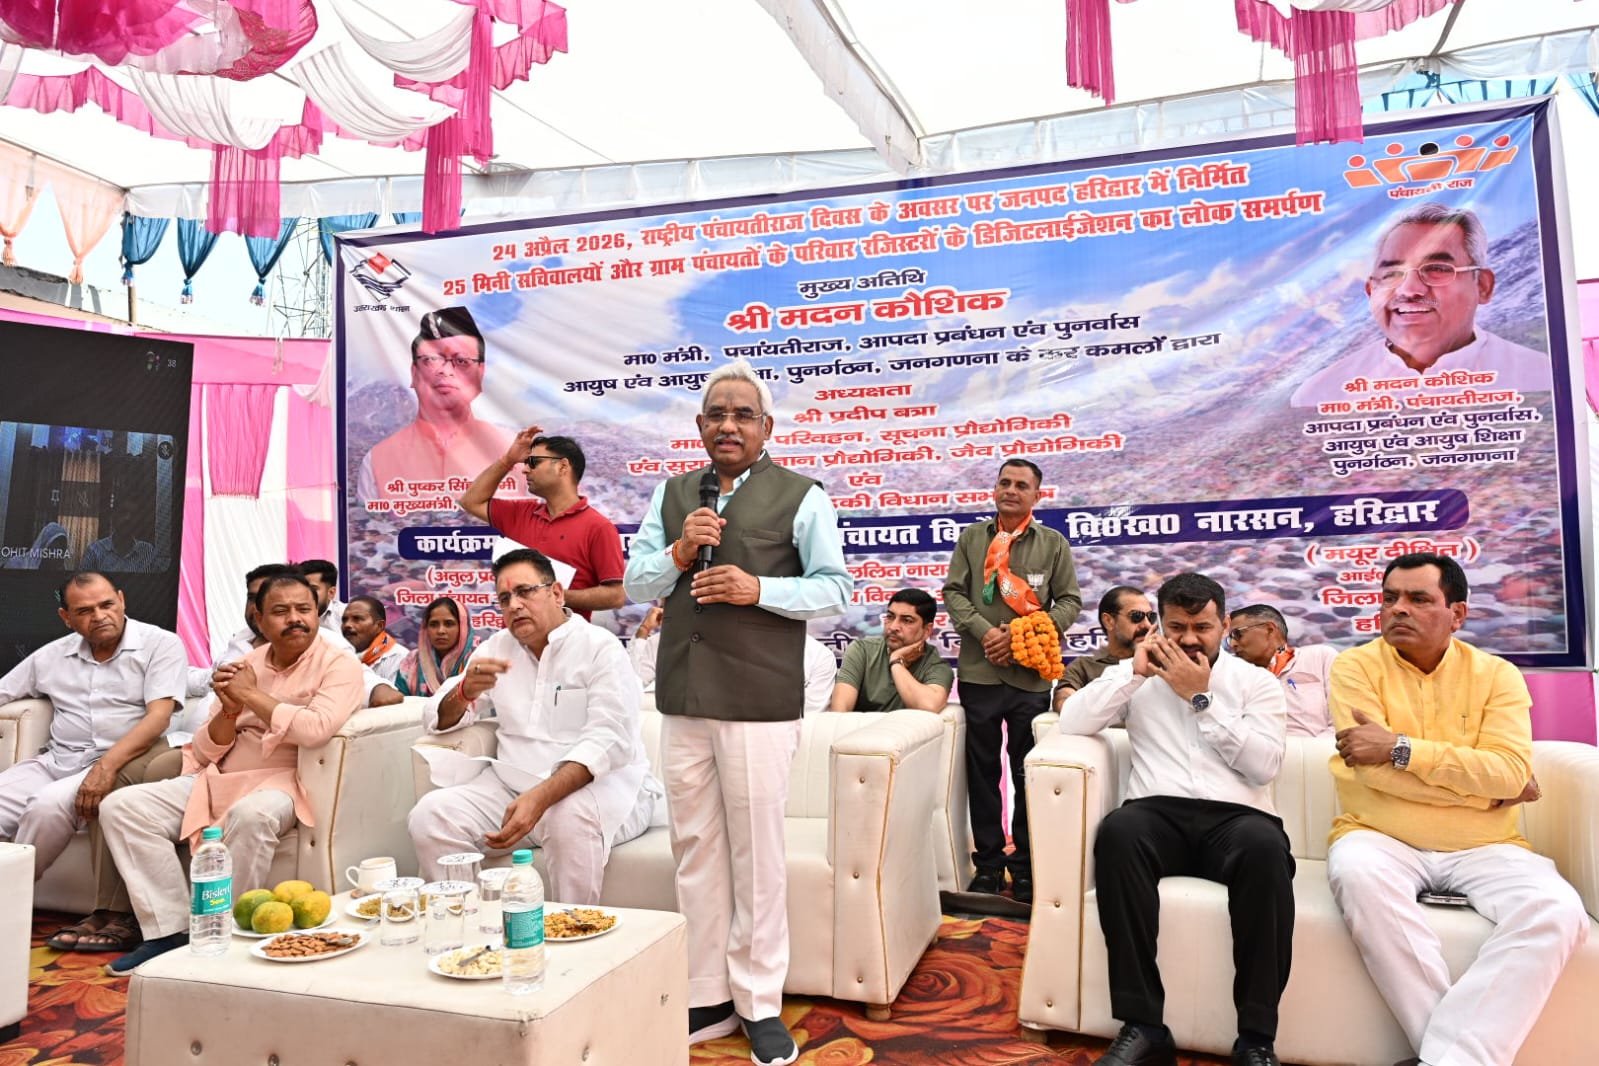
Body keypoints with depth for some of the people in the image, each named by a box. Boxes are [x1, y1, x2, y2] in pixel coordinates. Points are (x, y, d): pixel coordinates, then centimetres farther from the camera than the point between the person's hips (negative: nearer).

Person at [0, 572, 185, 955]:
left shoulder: (160, 645, -3)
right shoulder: (52, 655, 15)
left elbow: (158, 716, -13)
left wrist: (107, 766, -25)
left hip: (122, 762, -5)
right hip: (55, 759, 6)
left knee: (48, 806, -30)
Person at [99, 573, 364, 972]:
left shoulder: (339, 665, -5)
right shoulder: (246, 665, 12)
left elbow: (316, 729, -24)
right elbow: (205, 753, 12)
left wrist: (252, 696, -12)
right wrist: (229, 710, -9)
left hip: (281, 784, -6)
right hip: (218, 780, 7)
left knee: (251, 814, -37)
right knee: (120, 806, -7)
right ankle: (171, 930, -9)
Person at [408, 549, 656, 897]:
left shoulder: (601, 648, -5)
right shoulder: (496, 649, 14)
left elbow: (607, 740, -17)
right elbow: (439, 719, 11)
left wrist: (542, 798, -31)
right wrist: (465, 692, -14)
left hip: (602, 784, -5)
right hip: (513, 784, 5)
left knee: (570, 819, -37)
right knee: (429, 816, -16)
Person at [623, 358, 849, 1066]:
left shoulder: (801, 496, -1)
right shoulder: (670, 494, 13)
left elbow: (834, 590, -5)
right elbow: (634, 583, 10)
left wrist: (757, 589, -18)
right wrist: (678, 553, -9)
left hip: (760, 702, -4)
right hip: (682, 701, 5)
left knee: (757, 855, 3)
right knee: (695, 851, 12)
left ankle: (759, 1005, 19)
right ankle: (708, 998, 26)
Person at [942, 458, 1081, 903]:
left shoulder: (1054, 544, 5)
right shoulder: (972, 537, 8)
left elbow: (1070, 601, 3)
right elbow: (954, 592, 4)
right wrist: (985, 632, -12)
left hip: (1031, 675, -1)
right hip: (979, 671, 1)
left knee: (1029, 773, 6)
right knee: (982, 770, 7)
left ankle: (1026, 865, 18)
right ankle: (988, 862, 18)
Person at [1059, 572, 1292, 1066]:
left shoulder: (1257, 682, 16)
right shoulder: (1138, 676, 19)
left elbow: (1265, 766, -1)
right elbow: (1071, 724, 4)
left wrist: (1201, 699, -3)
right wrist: (1133, 674, 0)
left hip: (1236, 818, 0)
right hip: (1159, 813, 1)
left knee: (1264, 846, -37)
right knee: (1118, 830, -35)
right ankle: (1143, 1026, -29)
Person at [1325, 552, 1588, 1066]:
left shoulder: (1497, 674, 6)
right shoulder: (1356, 666, 0)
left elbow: (1512, 771, -9)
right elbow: (1375, 771, -11)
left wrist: (1401, 748, -17)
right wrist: (1486, 785, -7)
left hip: (1483, 847, 2)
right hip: (1382, 839, -2)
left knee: (1557, 910, -27)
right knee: (1357, 874, -35)